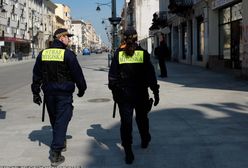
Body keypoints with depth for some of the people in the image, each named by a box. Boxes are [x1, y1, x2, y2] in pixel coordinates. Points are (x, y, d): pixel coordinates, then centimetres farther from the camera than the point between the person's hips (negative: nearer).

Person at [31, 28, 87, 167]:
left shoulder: (43, 54, 6)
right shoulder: (68, 54, -11)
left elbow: (36, 75, 9)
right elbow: (77, 73, -8)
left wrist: (36, 92, 15)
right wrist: (82, 88, 6)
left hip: (49, 92, 6)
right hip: (64, 93, -6)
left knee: (54, 119, 20)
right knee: (62, 120, -3)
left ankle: (61, 143, 37)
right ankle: (56, 153, -8)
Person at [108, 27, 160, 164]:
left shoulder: (118, 53, -1)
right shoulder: (143, 53, -3)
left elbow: (112, 75, 2)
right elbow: (150, 74, -2)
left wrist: (114, 91, 11)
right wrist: (155, 92, 3)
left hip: (123, 95, 0)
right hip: (141, 94, 1)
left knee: (126, 122, 1)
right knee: (141, 118, 20)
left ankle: (128, 153, -1)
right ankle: (145, 140, 41)